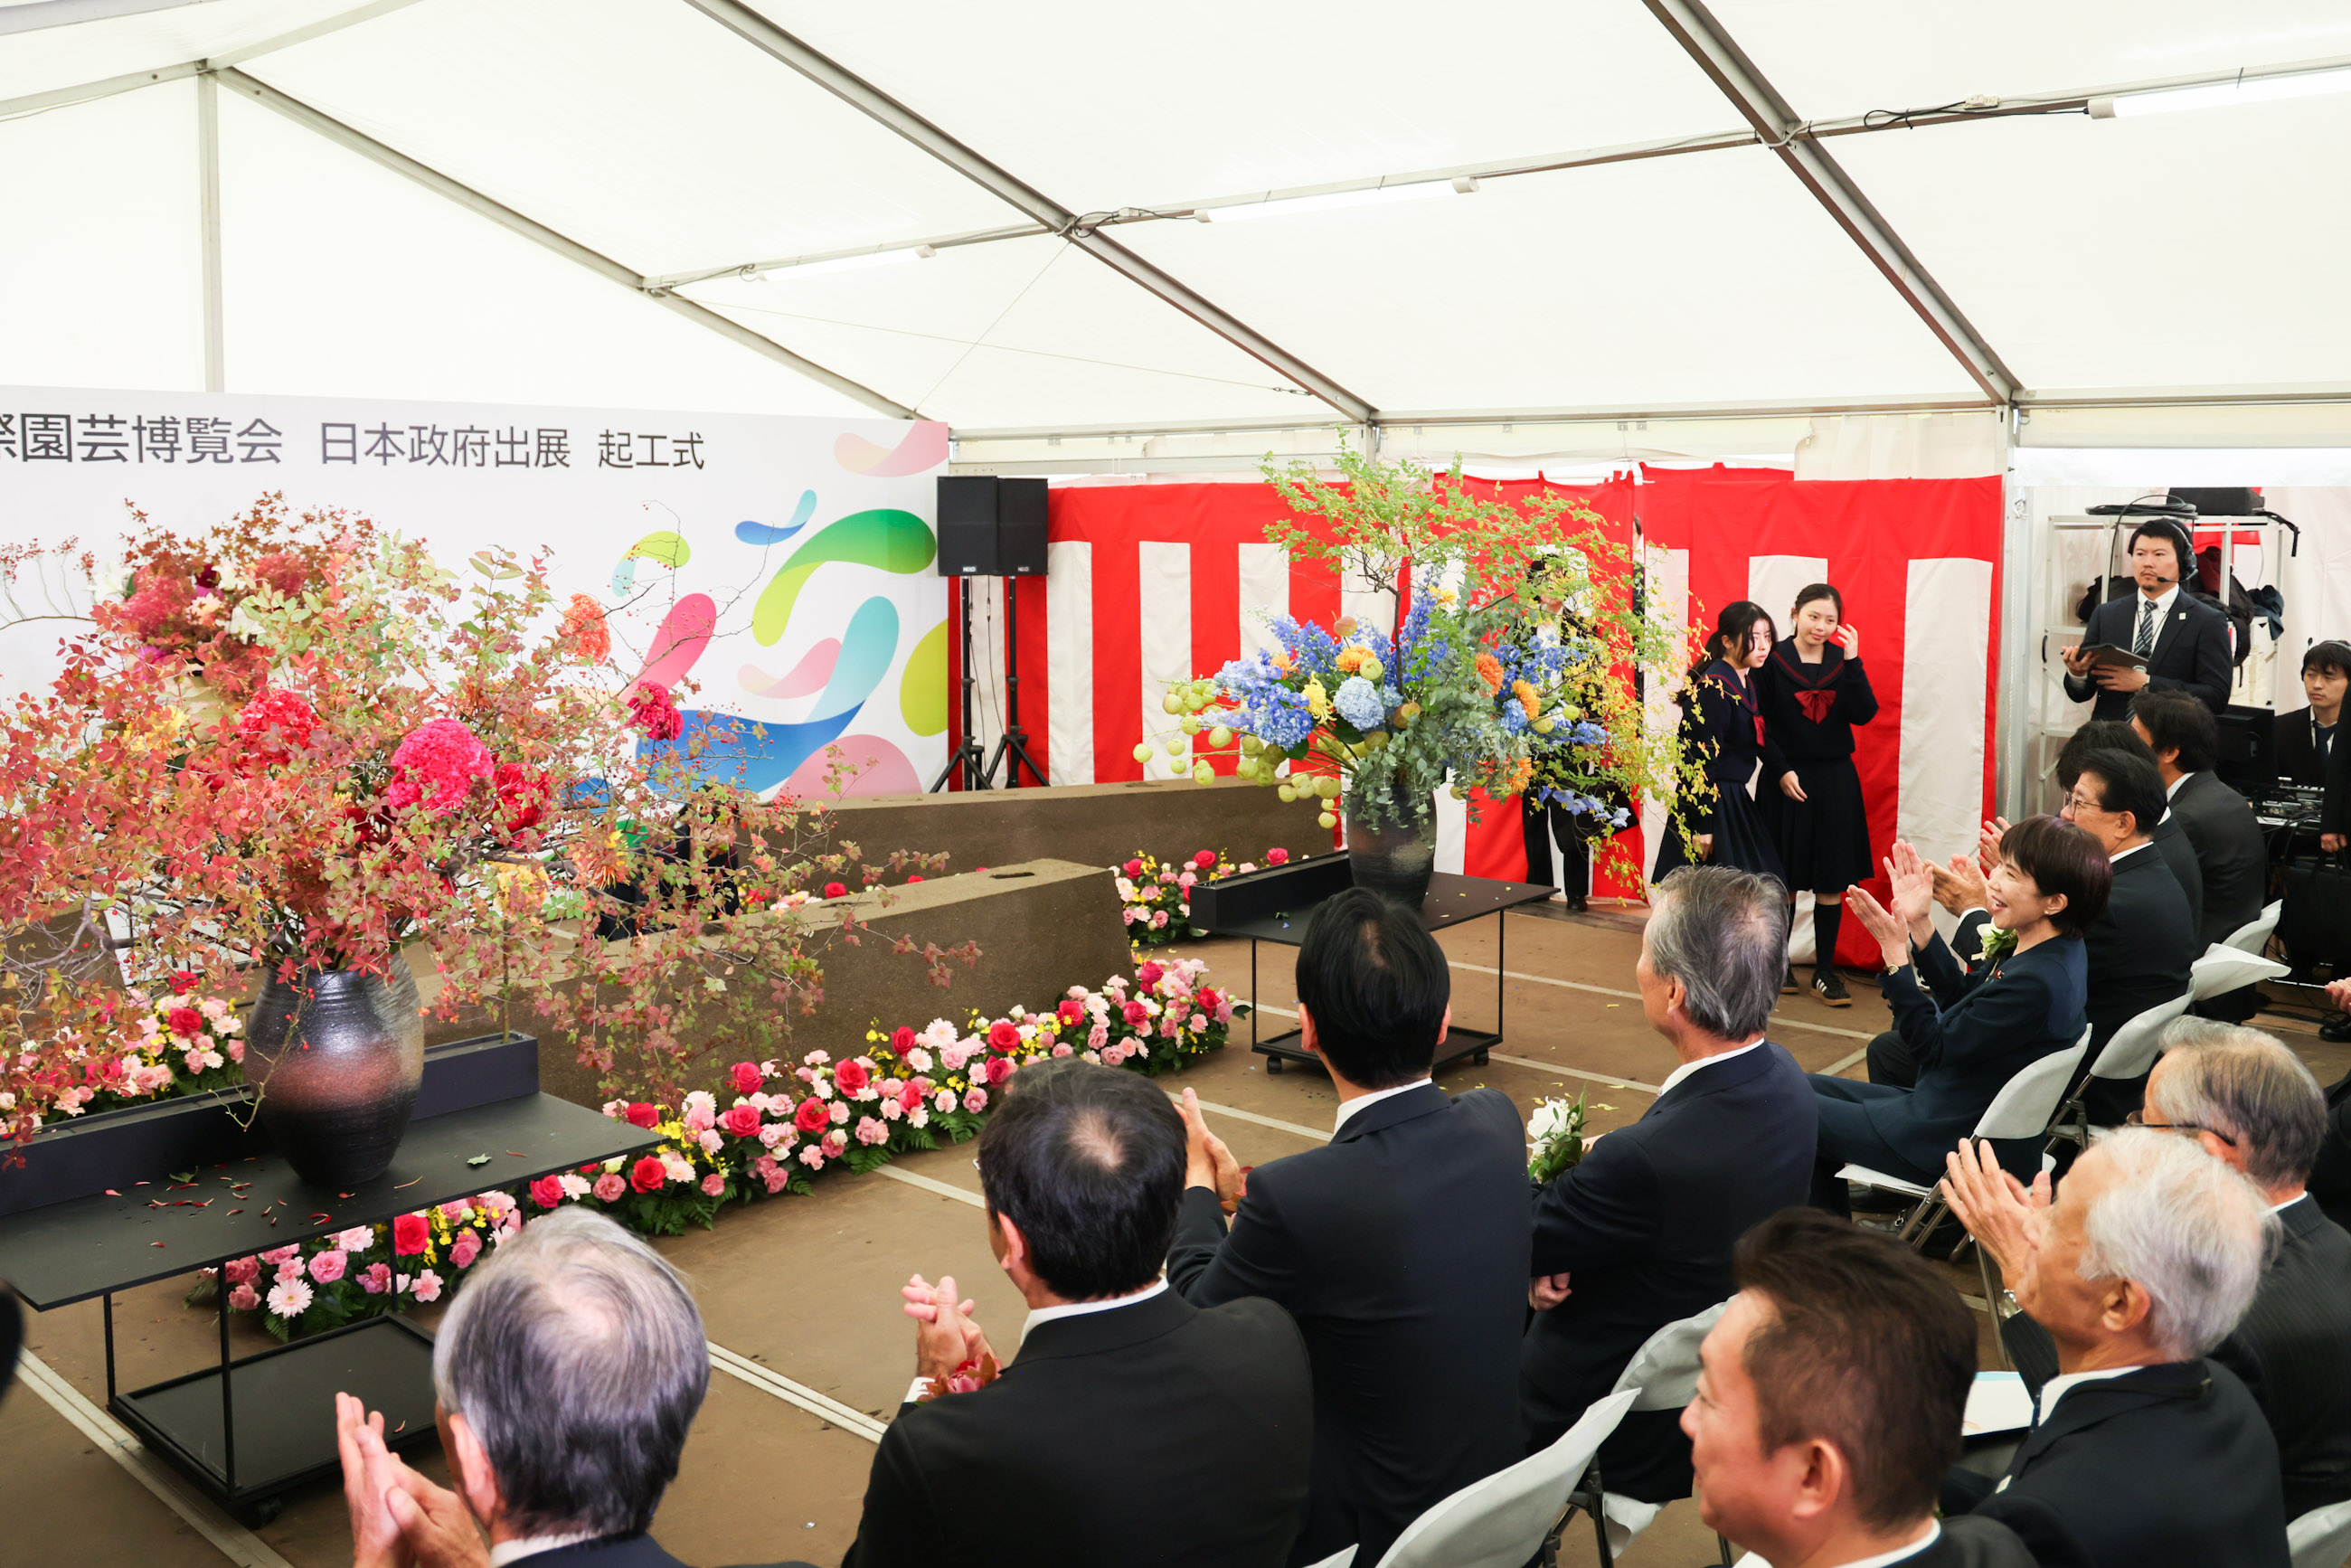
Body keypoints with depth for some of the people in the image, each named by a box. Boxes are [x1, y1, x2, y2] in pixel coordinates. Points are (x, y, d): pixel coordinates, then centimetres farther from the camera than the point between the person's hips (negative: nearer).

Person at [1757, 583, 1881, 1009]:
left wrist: (1852, 661, -14)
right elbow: (1758, 725, -6)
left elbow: (1864, 714, -8)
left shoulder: (1842, 660, 4)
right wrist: (1781, 770, -13)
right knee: (1784, 880, 6)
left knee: (1832, 881, 4)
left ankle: (1824, 971, 12)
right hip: (1788, 781, -3)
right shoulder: (1773, 661, -4)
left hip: (1835, 781, 3)